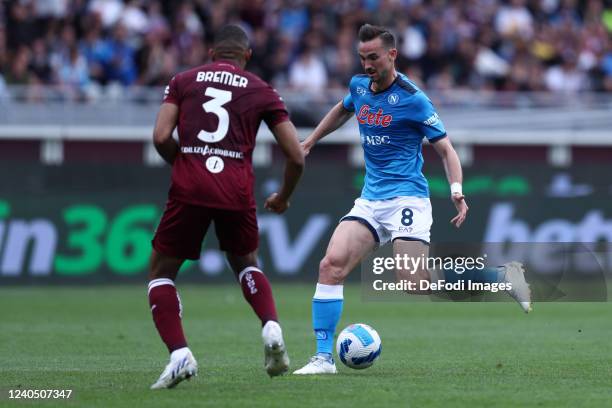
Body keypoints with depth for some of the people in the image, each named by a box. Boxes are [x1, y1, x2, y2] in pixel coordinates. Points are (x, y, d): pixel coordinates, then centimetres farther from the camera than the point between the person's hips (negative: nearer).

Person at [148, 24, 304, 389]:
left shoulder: (183, 81, 14)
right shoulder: (262, 91, 14)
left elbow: (161, 137, 0)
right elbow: (297, 157, 10)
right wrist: (283, 198, 28)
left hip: (189, 189, -1)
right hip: (237, 192, 1)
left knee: (161, 273, 15)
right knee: (247, 263, 28)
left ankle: (179, 354, -5)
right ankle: (272, 329, 4)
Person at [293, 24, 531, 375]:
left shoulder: (412, 99, -10)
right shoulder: (359, 86, 9)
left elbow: (446, 148, -8)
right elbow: (342, 110, 34)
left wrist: (457, 191, -23)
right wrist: (309, 143, 35)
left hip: (406, 198, -6)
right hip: (370, 200, 6)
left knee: (415, 285, -16)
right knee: (332, 264, -13)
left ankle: (503, 276, 1)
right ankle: (324, 357, -11)